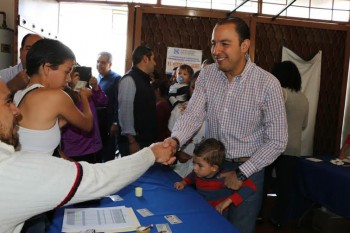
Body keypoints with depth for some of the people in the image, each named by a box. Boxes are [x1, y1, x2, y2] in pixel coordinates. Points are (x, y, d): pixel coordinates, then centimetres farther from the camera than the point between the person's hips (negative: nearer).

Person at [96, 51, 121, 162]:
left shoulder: (116, 79, -10)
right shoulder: (96, 78, 12)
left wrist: (115, 123, -17)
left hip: (109, 123, -6)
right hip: (97, 122, 6)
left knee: (108, 155, 5)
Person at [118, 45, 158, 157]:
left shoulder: (144, 80, 14)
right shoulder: (129, 79, -13)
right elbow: (125, 112, -19)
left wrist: (153, 137, 17)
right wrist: (132, 141, -21)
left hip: (147, 140, 9)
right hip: (135, 141, -9)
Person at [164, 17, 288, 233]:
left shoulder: (268, 84, -18)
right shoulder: (207, 74, -6)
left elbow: (277, 141, -14)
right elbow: (194, 114, -13)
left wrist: (242, 173, -15)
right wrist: (175, 140, -33)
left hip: (247, 170, -3)